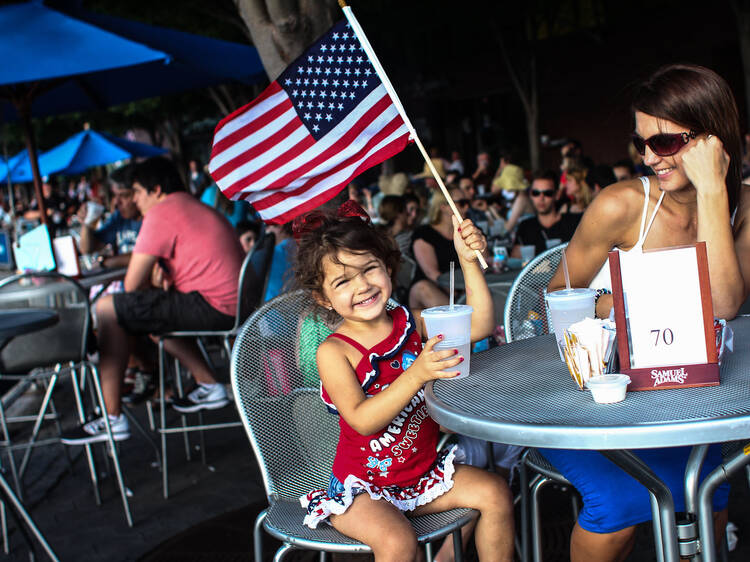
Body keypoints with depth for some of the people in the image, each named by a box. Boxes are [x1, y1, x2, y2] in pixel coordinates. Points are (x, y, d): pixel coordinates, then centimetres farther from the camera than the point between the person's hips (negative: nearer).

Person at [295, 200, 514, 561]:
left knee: (494, 493, -9)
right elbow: (363, 420, -27)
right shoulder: (334, 352, -16)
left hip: (423, 470, 5)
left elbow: (479, 325, -5)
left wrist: (469, 260, -14)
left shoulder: (409, 323, -1)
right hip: (361, 486, -5)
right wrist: (416, 374, -38)